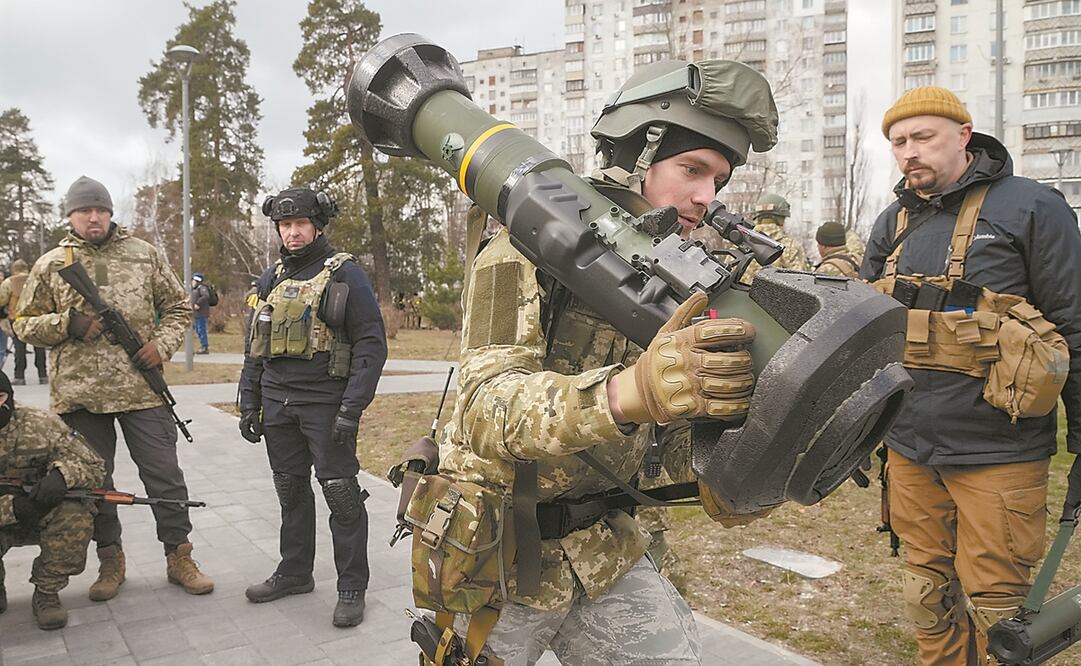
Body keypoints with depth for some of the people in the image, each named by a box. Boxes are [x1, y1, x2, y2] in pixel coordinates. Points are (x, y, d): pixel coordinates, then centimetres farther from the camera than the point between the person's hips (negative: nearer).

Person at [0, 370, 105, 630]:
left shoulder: (41, 424, -15)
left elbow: (93, 467, -12)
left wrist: (61, 474, -34)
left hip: (48, 517, -1)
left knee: (77, 516, -32)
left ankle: (46, 594, -9)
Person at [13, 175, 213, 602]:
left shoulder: (144, 255, 6)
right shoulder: (51, 265, 6)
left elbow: (177, 307, 11)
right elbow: (24, 323, 9)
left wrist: (163, 344, -6)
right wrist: (67, 325, -10)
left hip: (142, 389, -1)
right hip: (79, 394, 1)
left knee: (164, 474, 3)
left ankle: (179, 558, 15)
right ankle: (110, 561, 26)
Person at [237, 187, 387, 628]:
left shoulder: (345, 275, -6)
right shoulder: (271, 280, 13)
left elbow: (371, 345, -11)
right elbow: (255, 347, 18)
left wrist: (351, 409, -17)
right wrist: (248, 404, 12)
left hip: (326, 405, -6)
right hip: (278, 404, 6)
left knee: (341, 494, -3)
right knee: (291, 490, 16)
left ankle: (352, 587, 9)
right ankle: (294, 572, 31)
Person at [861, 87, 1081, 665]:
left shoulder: (1030, 208, -5)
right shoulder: (893, 223, 10)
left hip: (997, 454, -5)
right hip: (909, 449, 5)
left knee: (994, 606, 5)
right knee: (927, 594, 16)